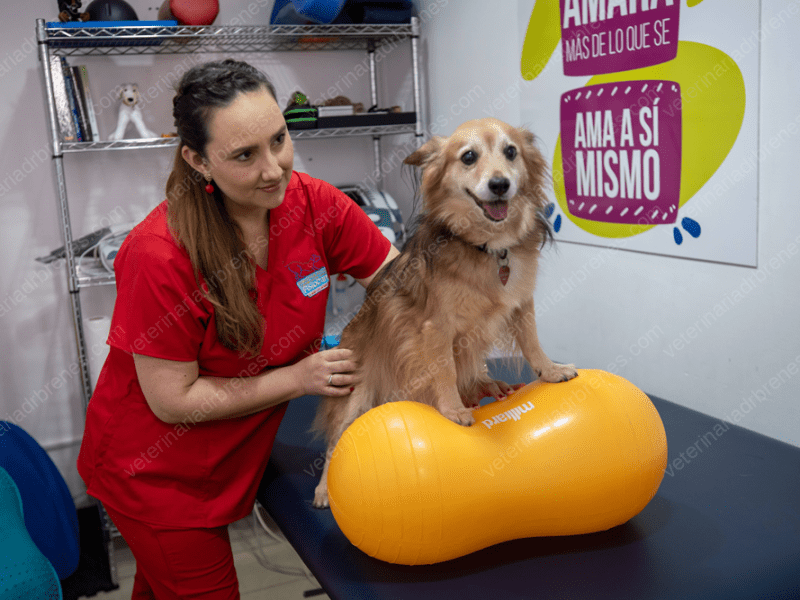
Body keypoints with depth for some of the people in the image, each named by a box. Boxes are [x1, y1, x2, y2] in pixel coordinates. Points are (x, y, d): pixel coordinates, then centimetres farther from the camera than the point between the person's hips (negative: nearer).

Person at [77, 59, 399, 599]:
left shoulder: (315, 205, -17)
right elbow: (173, 401, -23)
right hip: (151, 470, -5)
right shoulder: (159, 256, -31)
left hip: (231, 461, 5)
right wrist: (299, 377, -24)